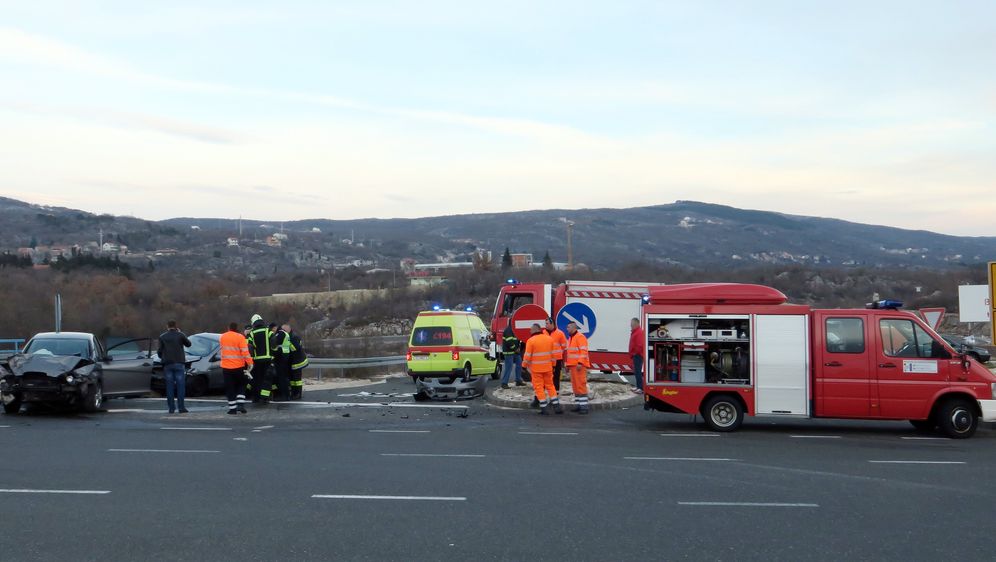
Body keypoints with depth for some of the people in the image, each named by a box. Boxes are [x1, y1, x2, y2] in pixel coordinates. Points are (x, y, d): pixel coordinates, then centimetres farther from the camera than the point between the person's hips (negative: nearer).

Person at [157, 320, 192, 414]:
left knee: (170, 386, 4)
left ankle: (171, 408, 3)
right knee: (180, 385, 0)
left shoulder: (162, 337, 4)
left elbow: (160, 351, 3)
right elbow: (188, 344, 12)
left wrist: (162, 358, 23)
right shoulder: (180, 335, -2)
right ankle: (181, 407, -4)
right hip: (179, 363, -2)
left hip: (167, 364, 2)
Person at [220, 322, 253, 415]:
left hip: (226, 367, 2)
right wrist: (250, 362, -12)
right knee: (241, 386, 15)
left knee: (230, 388, 7)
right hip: (239, 366, -2)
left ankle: (232, 408, 6)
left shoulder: (222, 337, 5)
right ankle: (240, 404, 3)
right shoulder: (240, 337, -10)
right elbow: (245, 352, -16)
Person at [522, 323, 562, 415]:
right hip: (548, 368, 4)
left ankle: (544, 408, 1)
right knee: (550, 386, 16)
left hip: (536, 369, -4)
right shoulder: (550, 339, 3)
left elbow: (527, 356, -11)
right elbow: (553, 353, 7)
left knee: (539, 387, 3)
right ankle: (556, 406, 14)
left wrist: (524, 365, 3)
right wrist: (552, 365, 17)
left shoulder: (531, 341, -12)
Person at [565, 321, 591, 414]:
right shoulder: (571, 338, 20)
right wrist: (568, 364, 21)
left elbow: (584, 351, -19)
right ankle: (578, 405, 14)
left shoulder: (580, 337, -11)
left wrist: (580, 363, -25)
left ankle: (584, 406, -10)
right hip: (573, 366, 10)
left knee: (581, 385, -11)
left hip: (579, 366, -10)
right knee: (575, 386, 9)